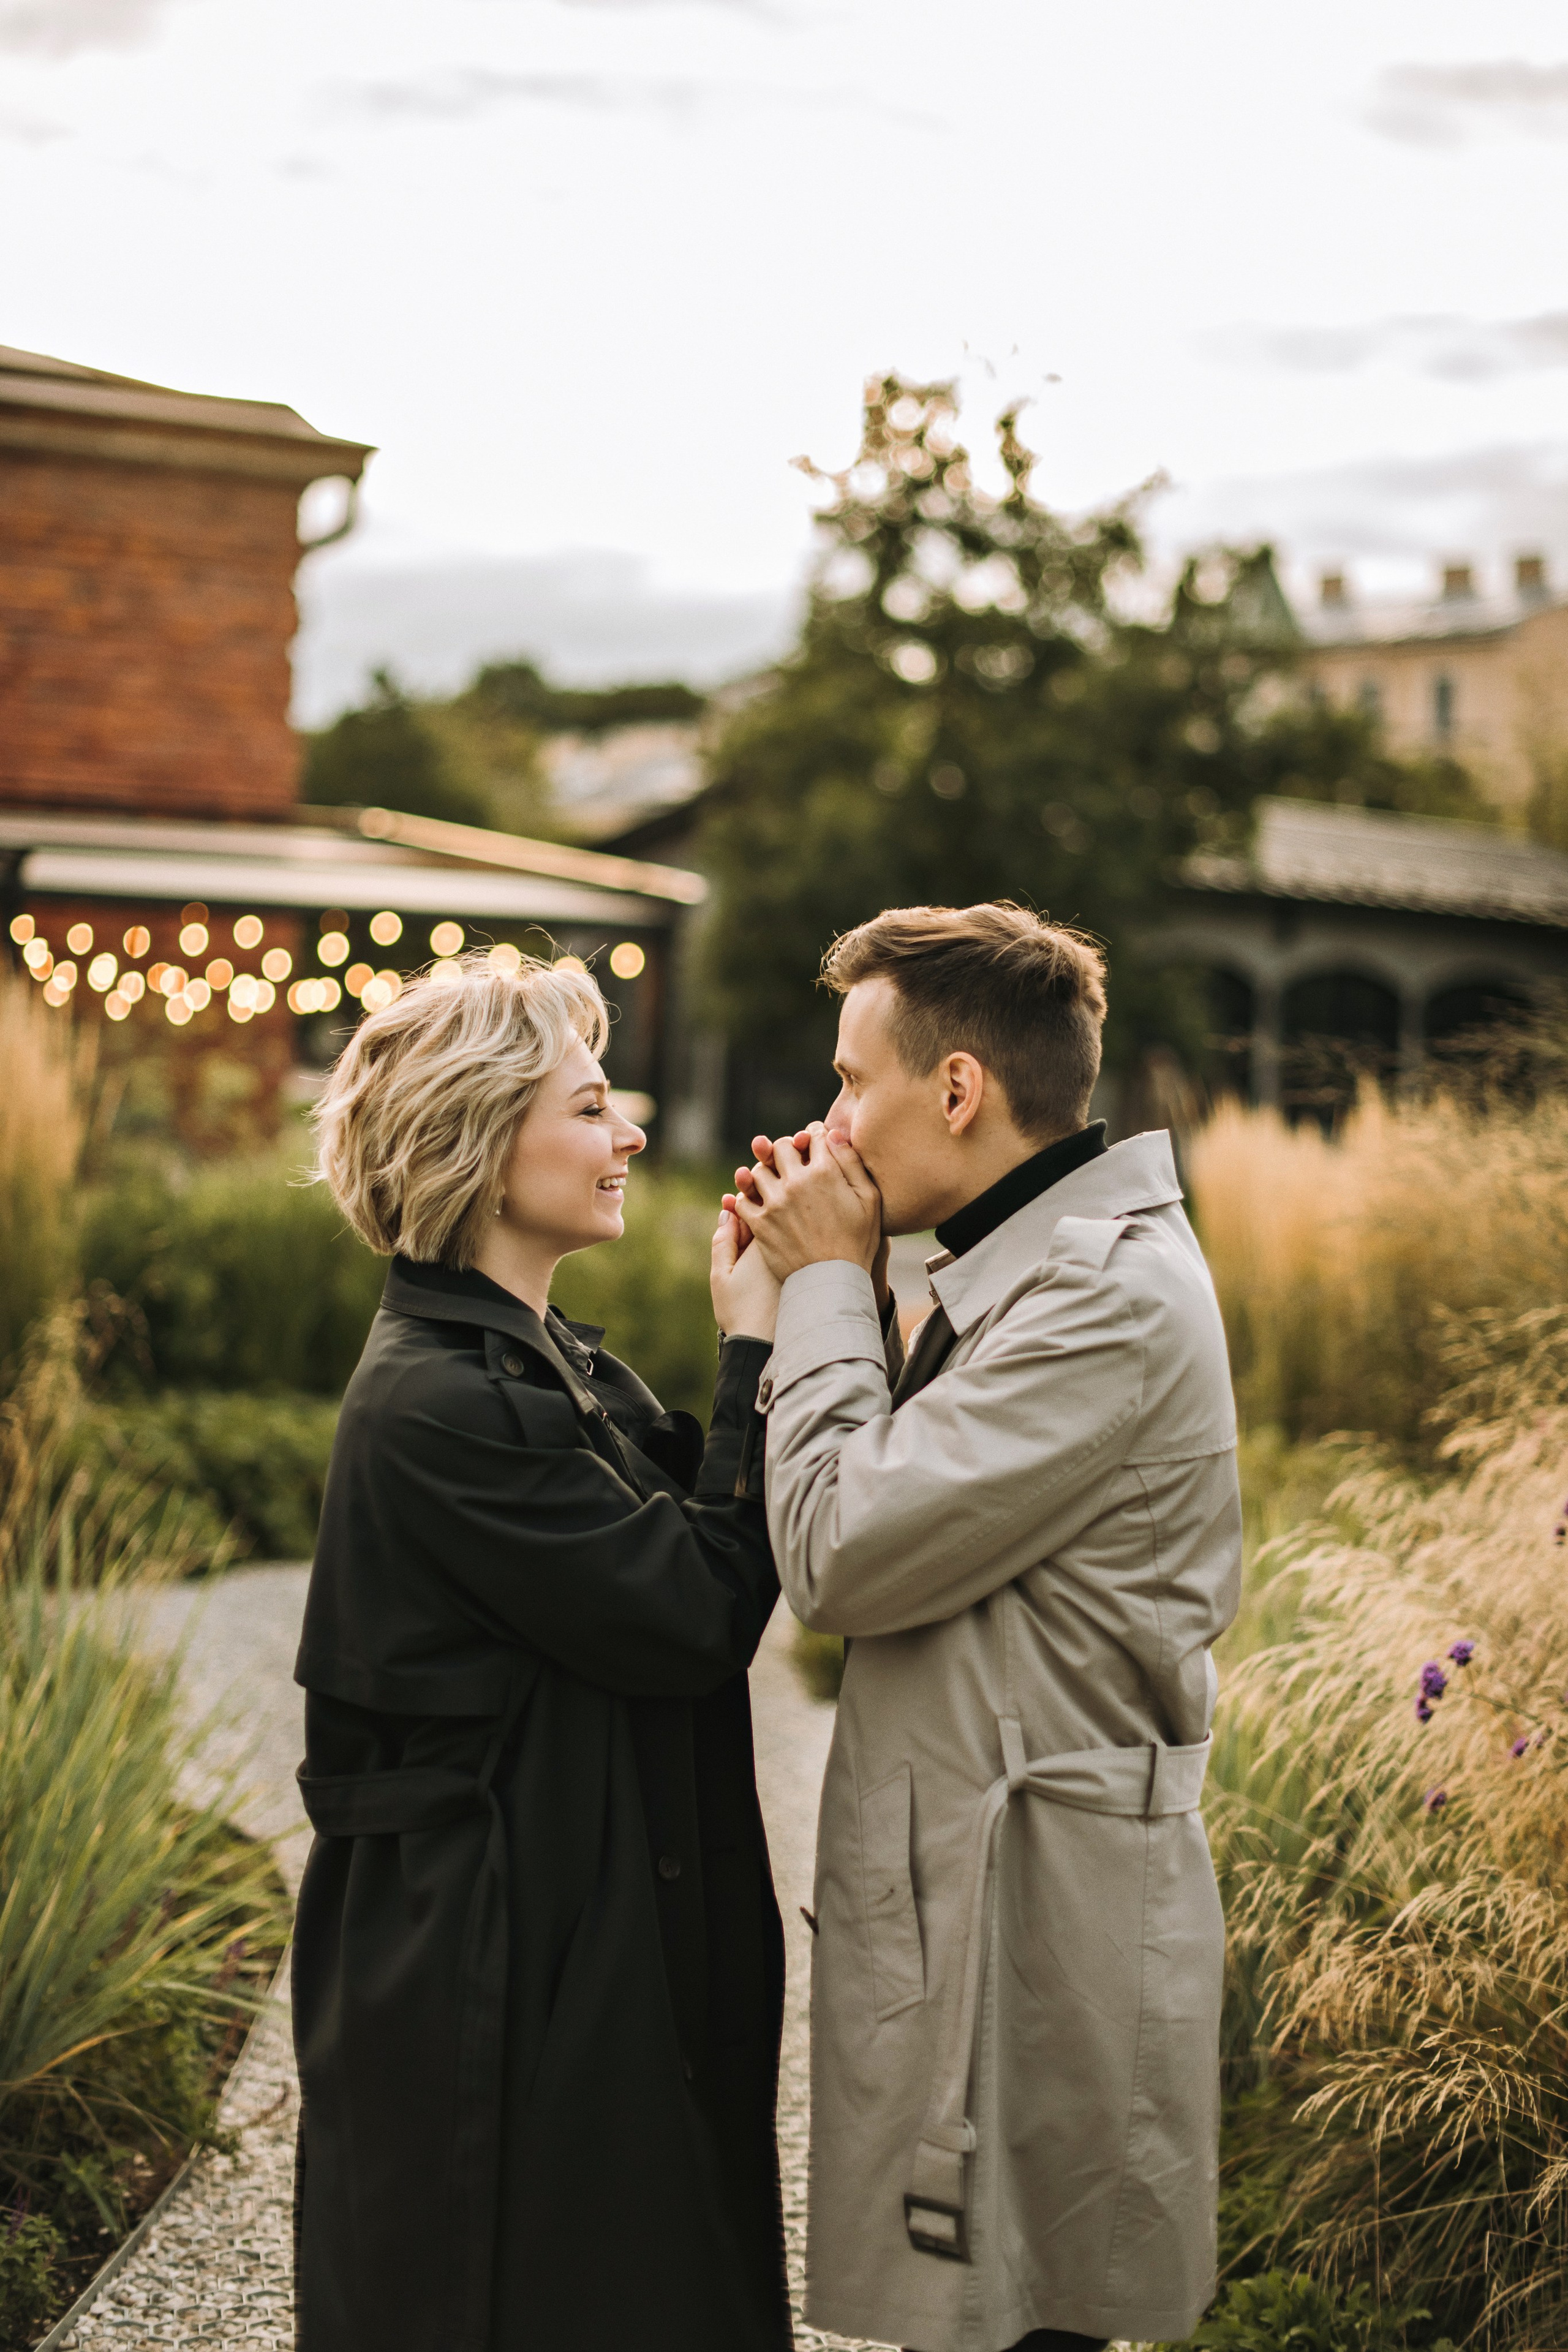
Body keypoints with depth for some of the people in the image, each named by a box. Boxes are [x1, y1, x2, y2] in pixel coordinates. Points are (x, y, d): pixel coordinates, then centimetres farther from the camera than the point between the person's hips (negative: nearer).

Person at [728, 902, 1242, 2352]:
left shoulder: (1110, 1292, -20)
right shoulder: (1034, 1265, 13)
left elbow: (840, 1559, -22)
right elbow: (904, 1509, 14)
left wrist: (829, 1285, -10)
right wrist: (832, 1289, 5)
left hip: (1034, 1943, -10)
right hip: (970, 1905, 10)